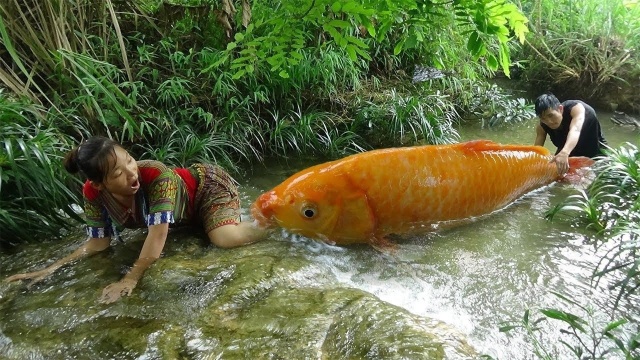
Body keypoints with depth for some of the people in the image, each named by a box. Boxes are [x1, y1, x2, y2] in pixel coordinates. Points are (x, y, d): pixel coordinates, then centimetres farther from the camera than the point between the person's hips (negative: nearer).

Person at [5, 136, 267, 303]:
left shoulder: (158, 176, -42)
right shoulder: (93, 193, -23)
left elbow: (158, 231, -43)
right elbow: (99, 241, -12)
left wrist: (130, 280, -43)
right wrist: (52, 268, -19)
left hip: (207, 184, -6)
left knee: (224, 238, -30)